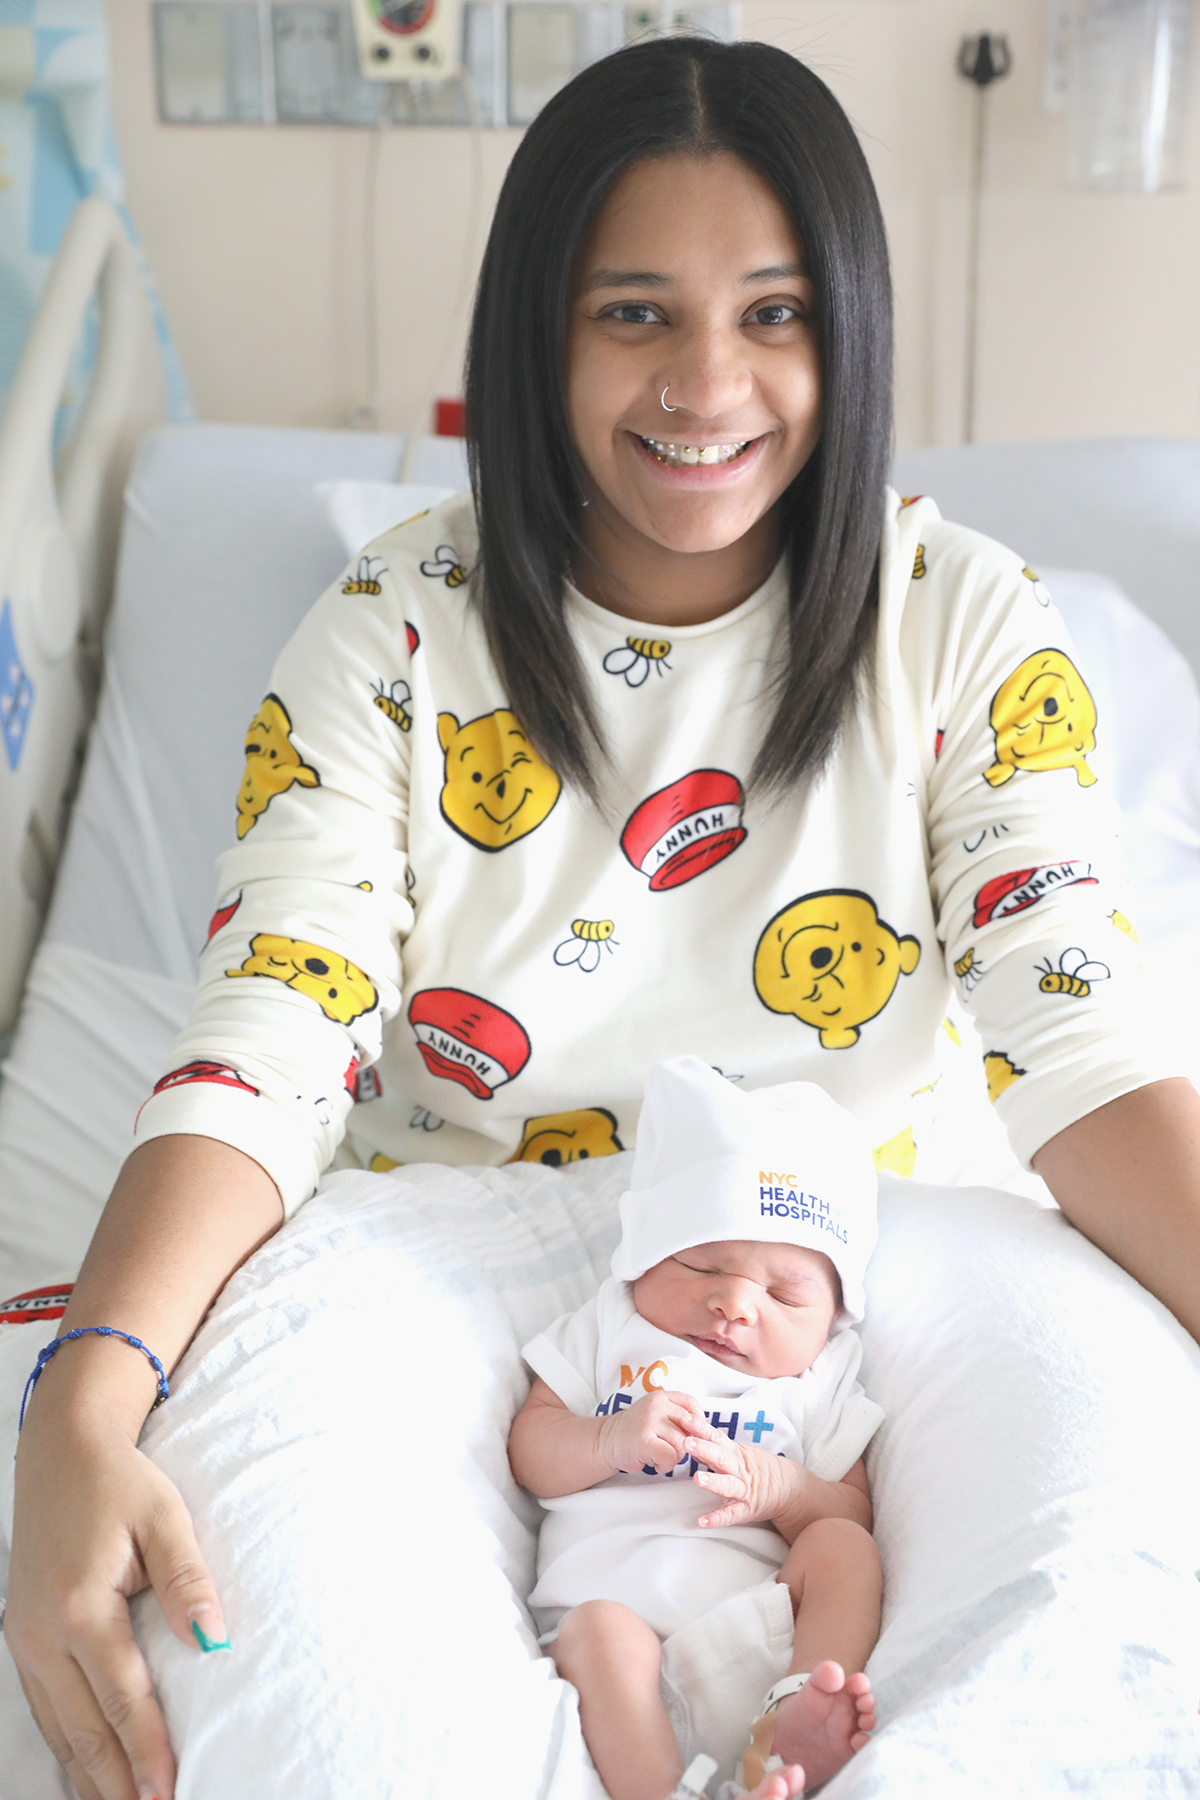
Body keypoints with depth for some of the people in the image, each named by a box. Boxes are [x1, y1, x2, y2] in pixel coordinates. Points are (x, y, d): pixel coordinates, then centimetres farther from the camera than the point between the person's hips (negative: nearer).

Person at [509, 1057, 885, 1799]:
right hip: (614, 1592, -1)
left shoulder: (821, 1381, 20)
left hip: (758, 1610, 2)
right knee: (598, 1632, -33)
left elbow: (853, 1511, 13)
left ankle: (793, 1730, -40)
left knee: (844, 1549, -23)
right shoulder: (607, 1331, 20)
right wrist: (614, 1442, -8)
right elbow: (532, 1451, 13)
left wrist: (779, 1488, -9)